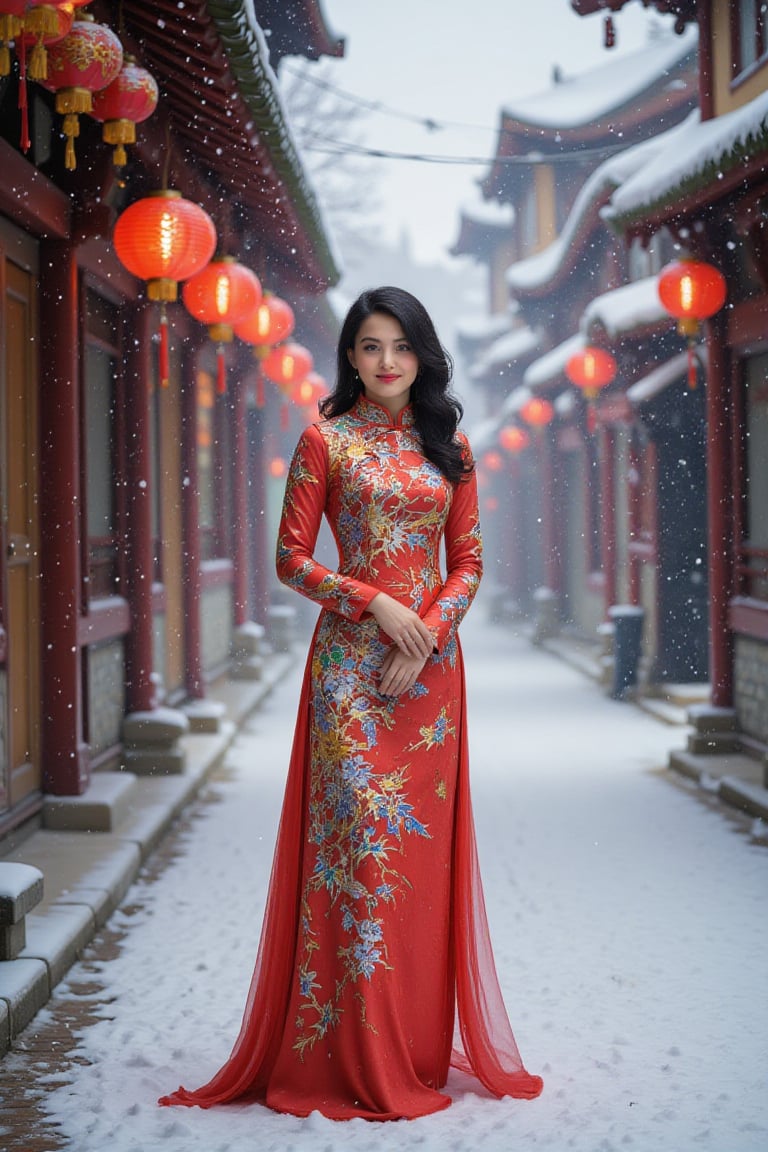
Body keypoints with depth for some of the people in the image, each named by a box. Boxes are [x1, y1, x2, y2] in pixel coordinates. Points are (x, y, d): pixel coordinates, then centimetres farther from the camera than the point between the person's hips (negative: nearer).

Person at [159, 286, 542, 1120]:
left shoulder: (448, 447, 11)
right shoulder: (325, 442, 1)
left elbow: (469, 561, 10)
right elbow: (292, 559, -2)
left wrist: (428, 632, -6)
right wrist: (377, 604, -14)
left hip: (431, 656, 4)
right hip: (351, 660, -4)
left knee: (424, 844, 4)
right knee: (359, 834, -7)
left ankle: (422, 1042, 14)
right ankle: (359, 1059, 0)